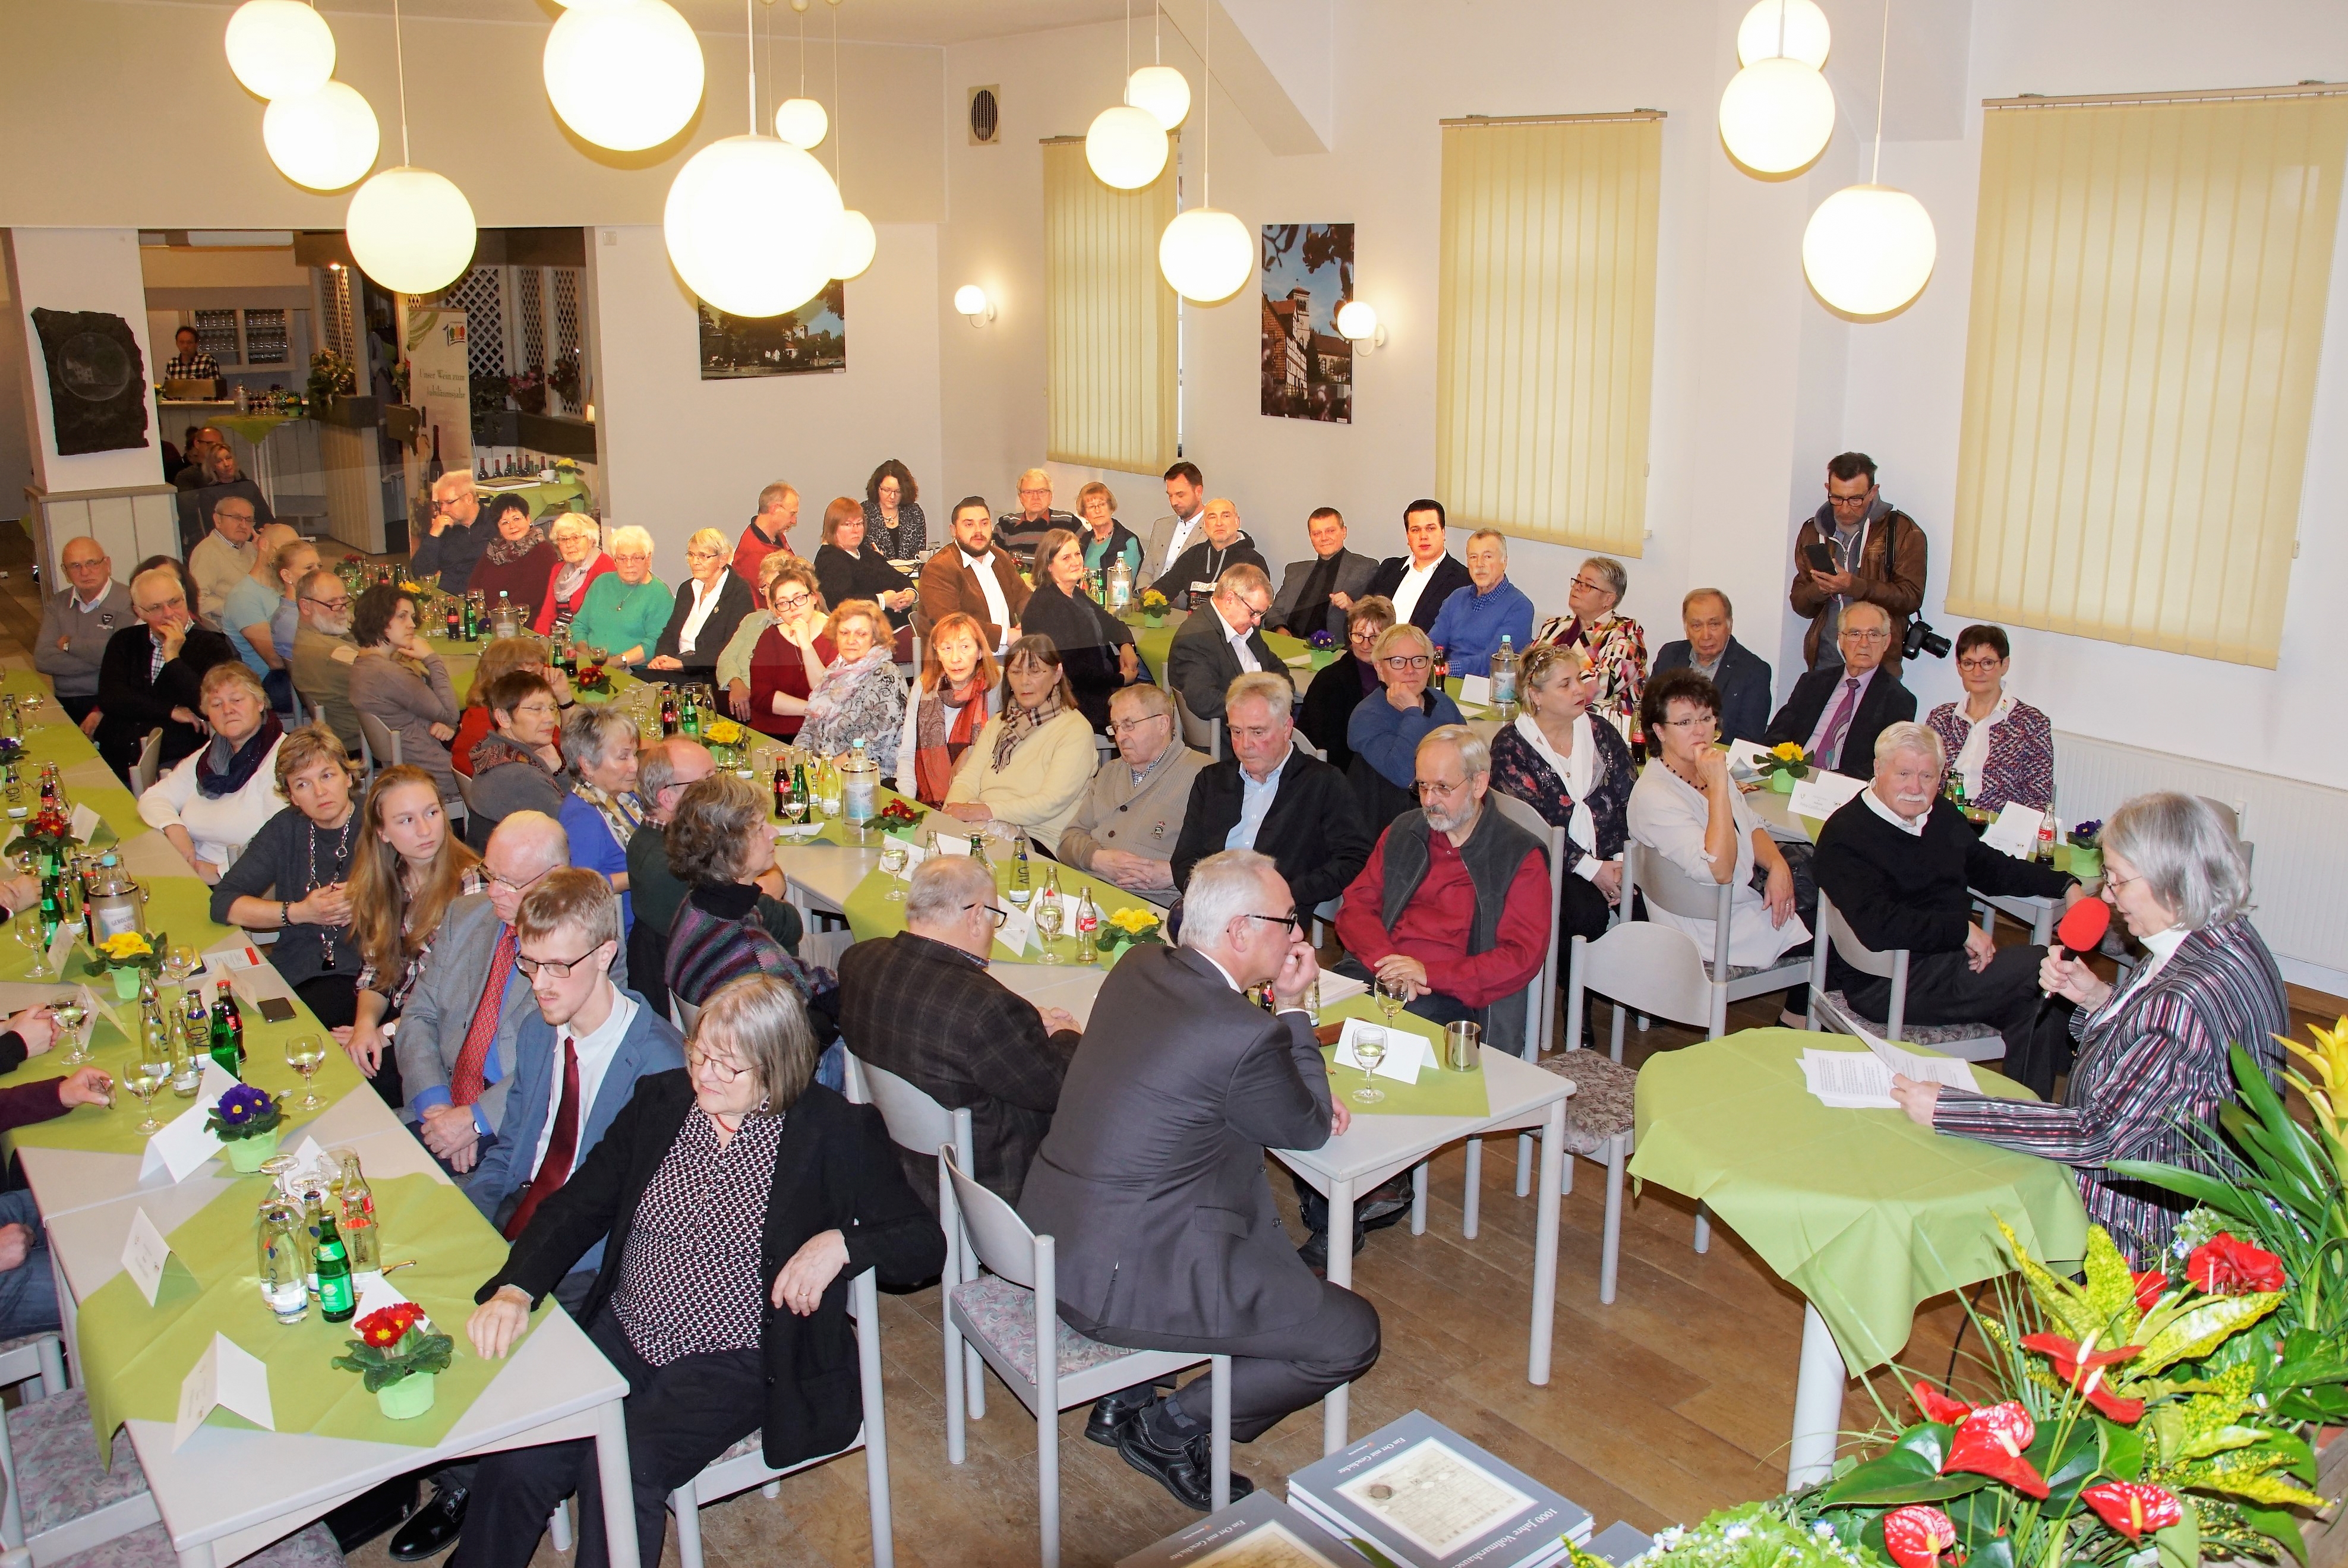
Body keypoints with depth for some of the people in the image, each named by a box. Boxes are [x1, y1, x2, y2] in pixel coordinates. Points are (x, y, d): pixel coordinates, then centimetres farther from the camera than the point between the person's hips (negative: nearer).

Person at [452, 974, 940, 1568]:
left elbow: (925, 1244, -6)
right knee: (519, 1461, -17)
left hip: (734, 1365, -4)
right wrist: (514, 1290, -12)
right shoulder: (661, 1101, 5)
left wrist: (840, 1244, -25)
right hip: (620, 1336, 4)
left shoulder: (833, 1133, -8)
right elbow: (577, 1205, 5)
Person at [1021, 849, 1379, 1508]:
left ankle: (1125, 1397, 29)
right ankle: (1173, 1428, 10)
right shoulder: (1245, 1034, -23)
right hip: (1119, 1280, -9)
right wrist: (1294, 1008, 2)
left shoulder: (1138, 966, 1)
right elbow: (1311, 1130, -4)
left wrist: (1307, 1092, 8)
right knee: (1353, 1335, 0)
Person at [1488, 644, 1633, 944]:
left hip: (1611, 861, 4)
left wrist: (1624, 862, -8)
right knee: (1587, 910, -33)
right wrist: (1592, 869, -14)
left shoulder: (1601, 733, 13)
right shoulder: (1510, 746, 0)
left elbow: (1632, 801, 9)